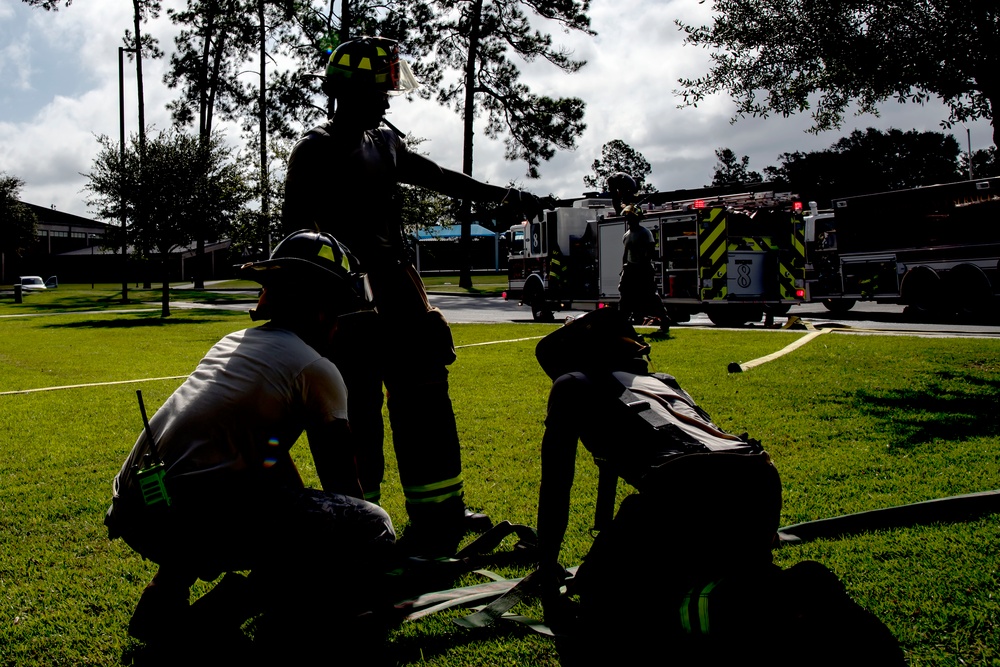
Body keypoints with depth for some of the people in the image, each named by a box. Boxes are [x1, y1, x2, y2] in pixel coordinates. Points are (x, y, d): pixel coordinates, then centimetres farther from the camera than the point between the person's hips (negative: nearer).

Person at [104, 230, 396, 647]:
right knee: (373, 528, -5)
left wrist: (309, 518, 44)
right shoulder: (317, 369, 1)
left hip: (134, 510, 9)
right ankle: (226, 608, -12)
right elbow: (342, 484, 4)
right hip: (192, 515, -8)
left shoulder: (231, 342, 23)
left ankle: (164, 597, 19)